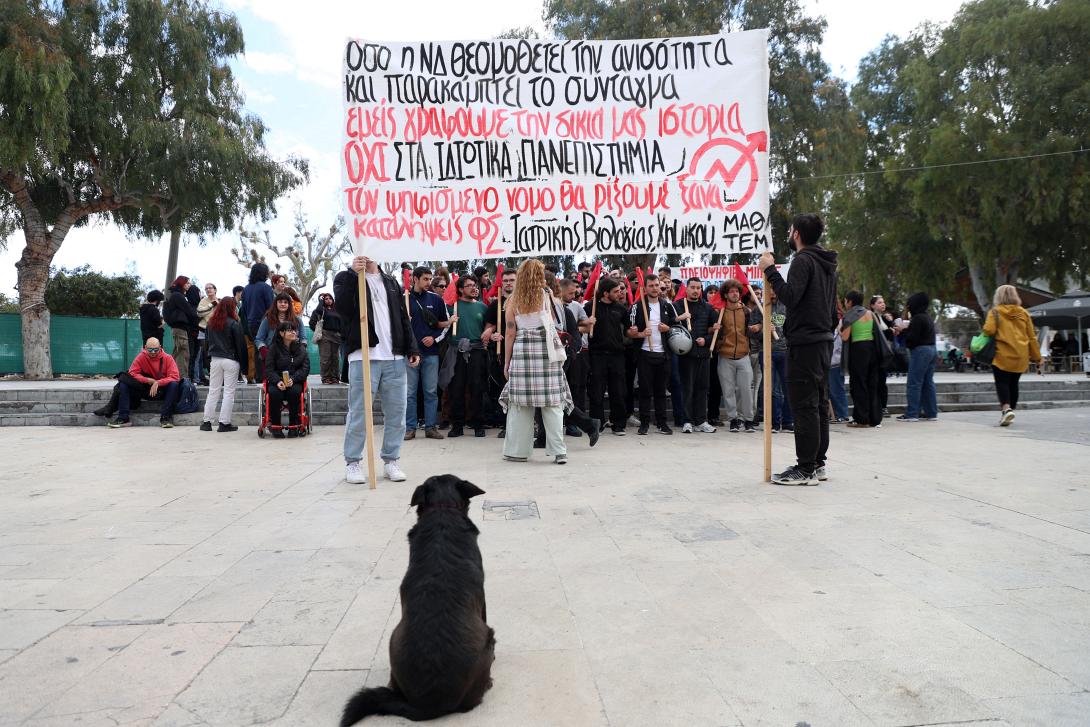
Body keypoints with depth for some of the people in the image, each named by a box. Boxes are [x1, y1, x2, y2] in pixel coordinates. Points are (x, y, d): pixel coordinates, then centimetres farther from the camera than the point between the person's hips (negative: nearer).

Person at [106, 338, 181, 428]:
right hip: (145, 390, 2)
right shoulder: (141, 357, -1)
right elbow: (132, 373, -8)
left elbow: (175, 377, -16)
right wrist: (149, 380, -20)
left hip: (162, 389, -2)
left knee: (174, 384, -32)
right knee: (124, 383, -15)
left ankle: (166, 417, -31)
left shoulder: (167, 358, -8)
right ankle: (123, 418, -18)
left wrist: (158, 383, -29)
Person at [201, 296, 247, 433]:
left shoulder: (210, 323, 6)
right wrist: (243, 362, -2)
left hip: (215, 359, 5)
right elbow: (240, 344, -9)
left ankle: (207, 422, 12)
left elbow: (206, 340, 13)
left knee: (213, 391, 11)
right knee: (229, 392, 0)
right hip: (231, 360, -5)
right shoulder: (234, 324, -11)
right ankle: (224, 423, 0)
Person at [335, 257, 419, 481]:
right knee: (358, 413, -1)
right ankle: (352, 463, 12)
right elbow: (342, 308, -13)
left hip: (395, 358, 4)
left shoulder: (392, 283, 20)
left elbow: (403, 318, 19)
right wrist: (353, 274, -19)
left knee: (396, 412, 5)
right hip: (363, 356, -4)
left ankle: (391, 460, 16)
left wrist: (412, 349, 10)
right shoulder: (346, 278, 6)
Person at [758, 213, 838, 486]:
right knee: (819, 404, 13)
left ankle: (805, 469, -6)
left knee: (803, 405, -8)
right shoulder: (826, 263, 19)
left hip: (804, 343, -10)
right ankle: (818, 463, 19)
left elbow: (790, 296, -25)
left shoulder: (803, 260, -12)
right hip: (824, 340, 10)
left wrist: (770, 270, -18)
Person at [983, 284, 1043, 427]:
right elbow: (1032, 338, 11)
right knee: (1013, 383, 15)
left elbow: (988, 330, -17)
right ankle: (1010, 409, 22)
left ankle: (1006, 409, -24)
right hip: (1020, 357, 4)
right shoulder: (1024, 313, 10)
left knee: (1002, 383, -3)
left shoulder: (995, 311, -2)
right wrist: (1037, 359, 15)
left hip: (1002, 356, -4)